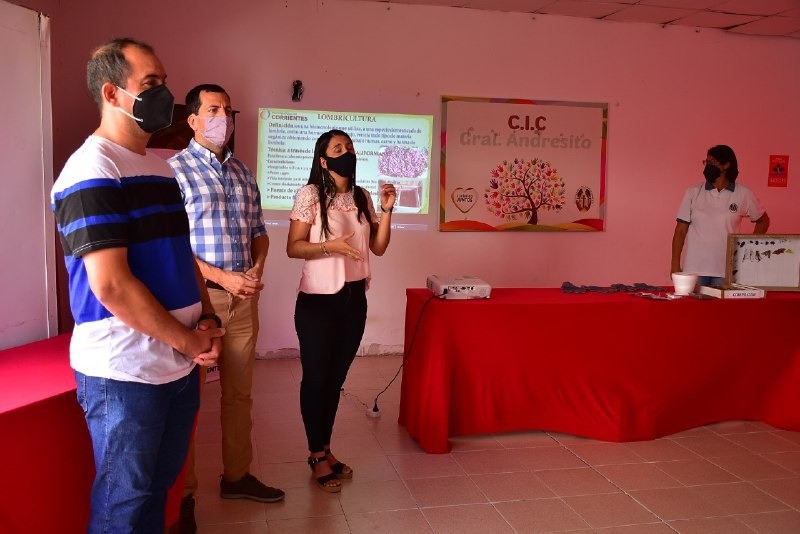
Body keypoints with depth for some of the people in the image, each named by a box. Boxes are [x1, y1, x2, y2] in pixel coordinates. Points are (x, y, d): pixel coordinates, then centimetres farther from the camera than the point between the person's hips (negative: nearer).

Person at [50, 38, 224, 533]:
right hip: (124, 372, -8)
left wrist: (206, 319, 1)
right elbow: (110, 285, -23)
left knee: (160, 485, 21)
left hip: (180, 364, 8)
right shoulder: (93, 171, -16)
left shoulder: (161, 168, 12)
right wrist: (188, 340, -14)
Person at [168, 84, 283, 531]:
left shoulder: (243, 172, 13)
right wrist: (222, 277, -18)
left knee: (240, 393, 15)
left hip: (244, 295, 6)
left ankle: (237, 476, 30)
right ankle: (183, 493, 17)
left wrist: (257, 268, -2)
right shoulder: (175, 170, -7)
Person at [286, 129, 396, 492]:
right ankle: (317, 456, 19)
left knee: (336, 377, 13)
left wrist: (387, 210, -4)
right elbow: (293, 247, -11)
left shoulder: (362, 197, 8)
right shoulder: (310, 194, -8)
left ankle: (325, 449, 27)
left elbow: (378, 247, 7)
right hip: (318, 300, -5)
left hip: (354, 299, 5)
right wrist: (329, 246, -25)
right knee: (316, 377, 4)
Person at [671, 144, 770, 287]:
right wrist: (675, 266, 0)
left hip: (726, 271, 0)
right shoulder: (693, 193, 5)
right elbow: (680, 231, 5)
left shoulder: (744, 195, 4)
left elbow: (763, 220, 19)